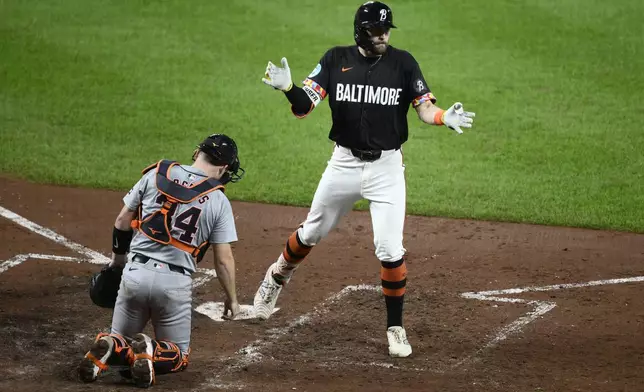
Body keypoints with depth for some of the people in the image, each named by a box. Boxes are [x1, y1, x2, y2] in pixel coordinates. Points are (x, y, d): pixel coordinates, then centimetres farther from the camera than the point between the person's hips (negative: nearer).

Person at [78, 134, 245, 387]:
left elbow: (122, 221, 9)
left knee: (121, 339, 22)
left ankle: (109, 349, -16)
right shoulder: (218, 201, -3)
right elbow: (224, 259, -1)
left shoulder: (156, 175, 3)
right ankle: (152, 352, -20)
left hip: (135, 272, 2)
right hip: (175, 283, -2)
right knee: (179, 356, 16)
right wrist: (231, 299, 13)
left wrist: (117, 259, 25)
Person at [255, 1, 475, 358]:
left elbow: (424, 108, -6)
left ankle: (395, 327, 8)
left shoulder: (403, 62, -3)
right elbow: (303, 107, -8)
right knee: (311, 233, 17)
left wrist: (445, 118, -28)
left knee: (390, 251, -7)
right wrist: (287, 88, -29)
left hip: (387, 168, -1)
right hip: (344, 164, 1)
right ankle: (278, 276, 46)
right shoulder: (336, 60, -3)